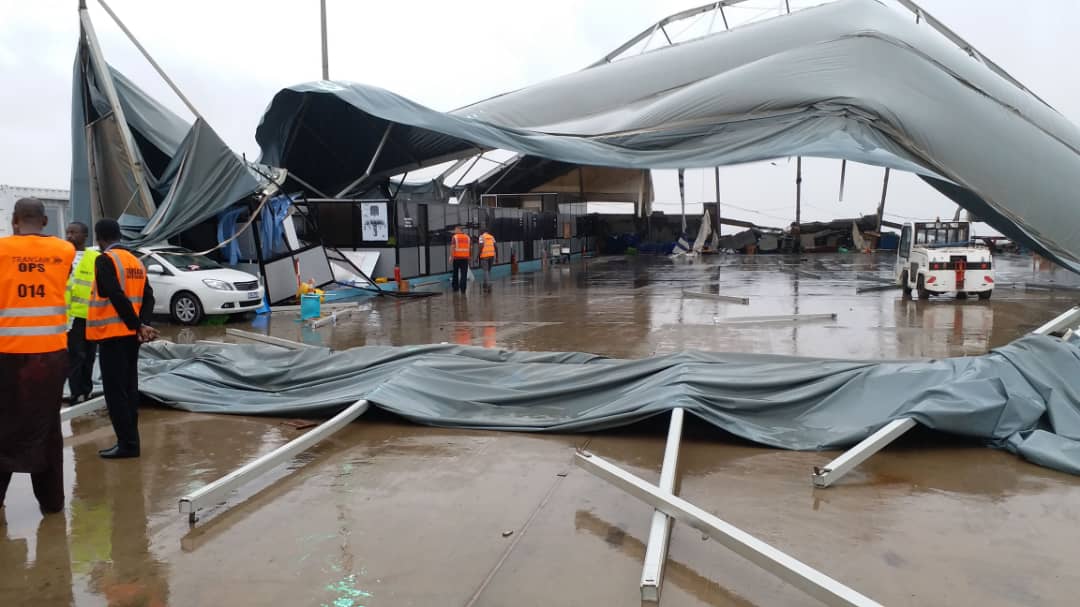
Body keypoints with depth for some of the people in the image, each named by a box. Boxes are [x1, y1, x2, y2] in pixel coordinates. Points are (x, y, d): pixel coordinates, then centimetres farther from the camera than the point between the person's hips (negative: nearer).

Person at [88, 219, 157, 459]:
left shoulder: (104, 260, -9)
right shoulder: (135, 261, 13)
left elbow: (117, 296, -19)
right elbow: (148, 296, 6)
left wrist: (138, 325, -16)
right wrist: (142, 324, -5)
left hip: (112, 334, -7)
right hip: (130, 334, 8)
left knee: (115, 390, -4)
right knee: (129, 388, 11)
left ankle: (127, 444, -4)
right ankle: (129, 441, 15)